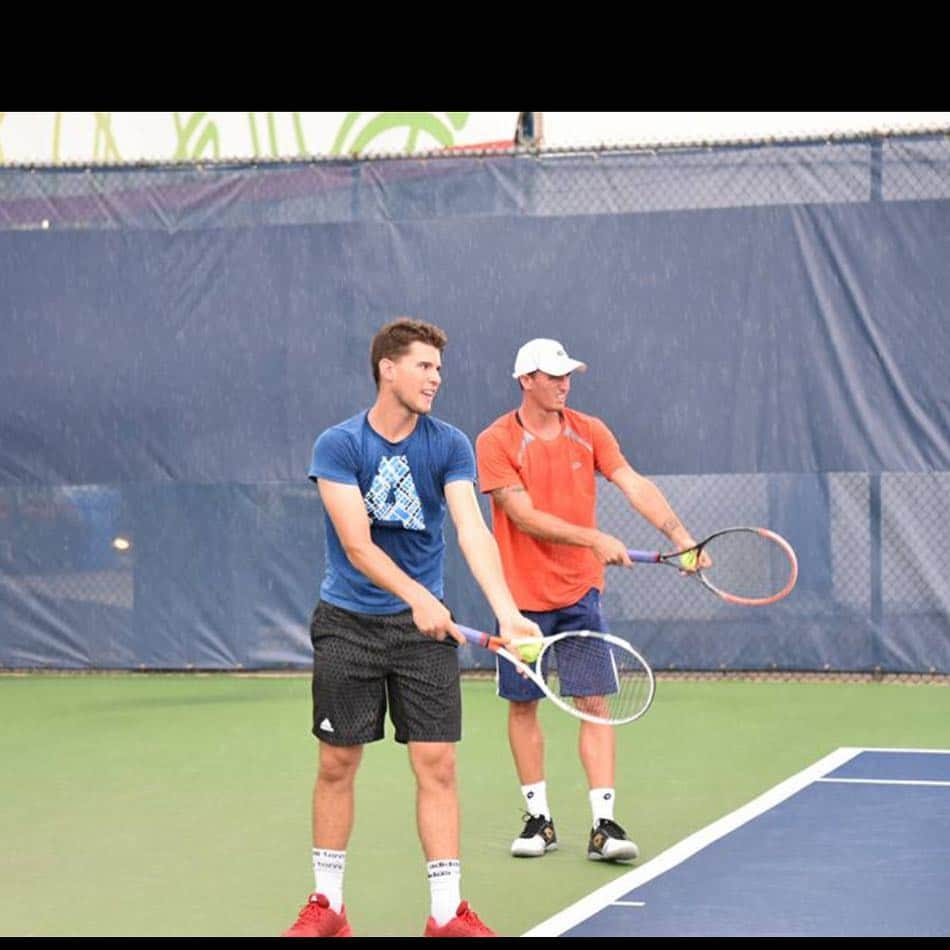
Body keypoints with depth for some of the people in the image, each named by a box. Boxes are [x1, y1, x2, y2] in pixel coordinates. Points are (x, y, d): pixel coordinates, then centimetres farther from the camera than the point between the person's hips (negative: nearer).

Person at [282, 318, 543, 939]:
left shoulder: (450, 445, -4)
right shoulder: (338, 445, -9)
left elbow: (473, 529, -16)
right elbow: (357, 544, -18)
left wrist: (507, 610, -31)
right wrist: (417, 597, -32)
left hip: (424, 627, 1)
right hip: (348, 623, -1)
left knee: (437, 764, -4)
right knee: (337, 764, 6)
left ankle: (448, 913, 3)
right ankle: (327, 905, 19)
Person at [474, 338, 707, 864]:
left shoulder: (589, 431, 2)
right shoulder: (496, 442, -9)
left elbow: (635, 485, -8)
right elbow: (524, 516, -18)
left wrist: (679, 534, -23)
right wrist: (593, 538, -26)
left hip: (580, 590, 2)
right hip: (522, 593, -2)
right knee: (523, 704, 6)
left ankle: (603, 825, -6)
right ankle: (539, 818, 20)